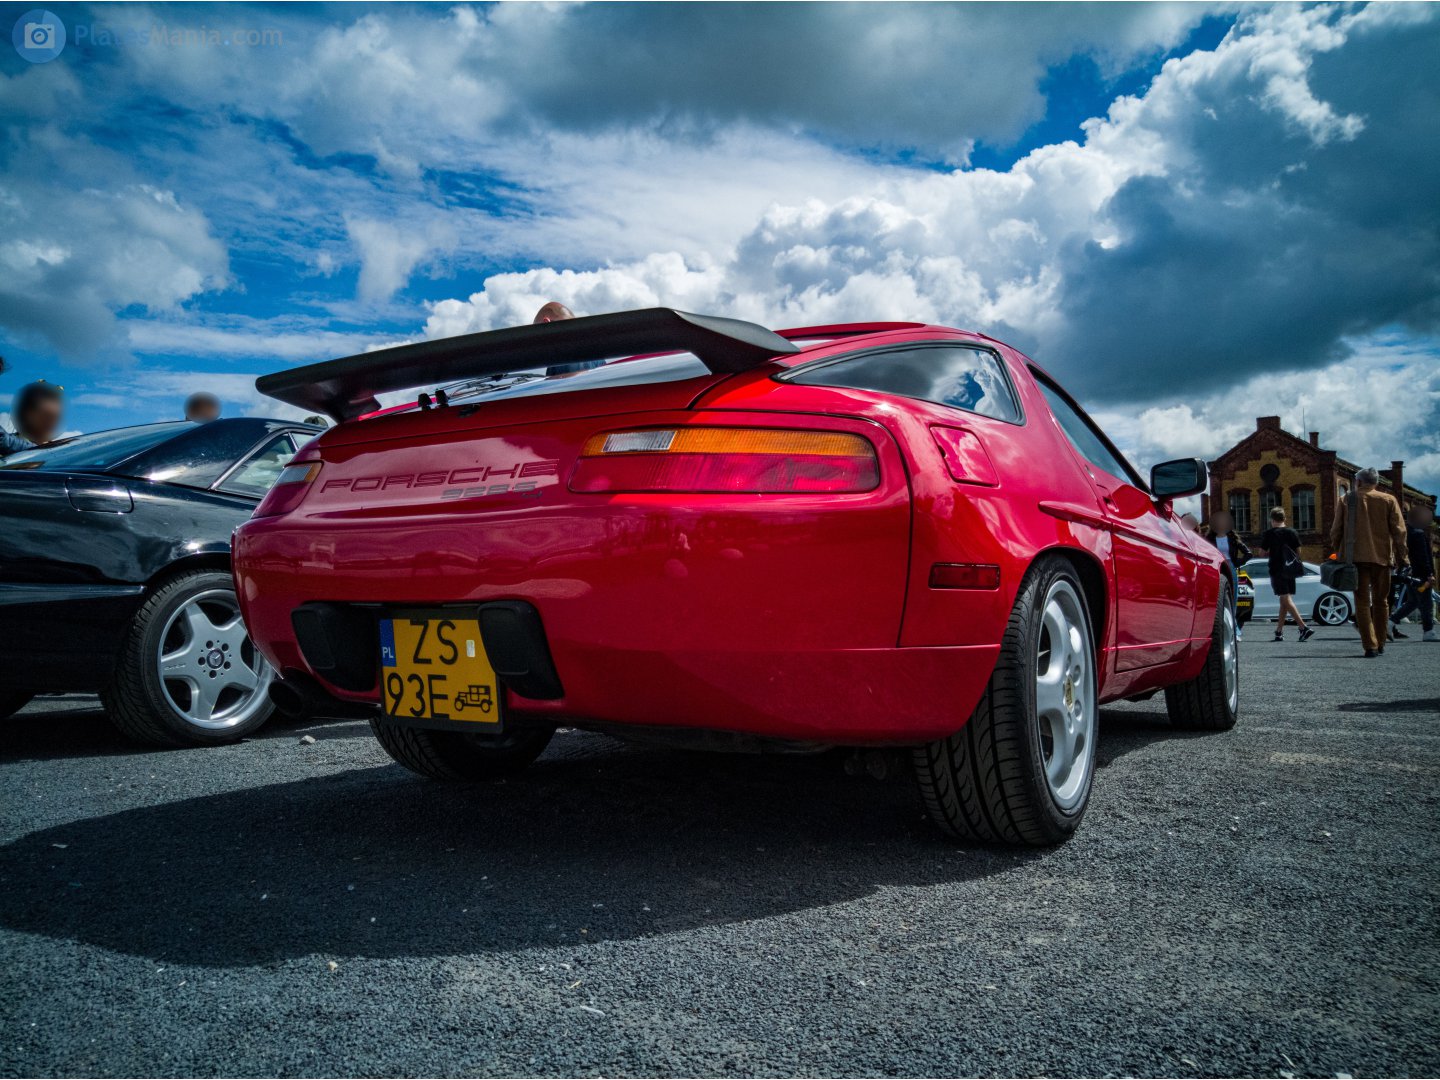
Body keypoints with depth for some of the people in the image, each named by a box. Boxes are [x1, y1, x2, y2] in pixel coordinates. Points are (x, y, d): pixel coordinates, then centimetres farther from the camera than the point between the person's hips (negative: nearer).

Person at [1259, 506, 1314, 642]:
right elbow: (1298, 552, 6)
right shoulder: (1293, 533, 4)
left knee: (1286, 600, -10)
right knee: (1284, 601, 13)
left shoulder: (1269, 534, -6)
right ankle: (1279, 631, 16)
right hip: (1290, 570, 5)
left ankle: (1304, 628, -22)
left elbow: (1263, 553, -4)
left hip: (1277, 571, -5)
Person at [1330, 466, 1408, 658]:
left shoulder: (1346, 500, 2)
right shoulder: (1389, 500, 4)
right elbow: (1399, 531, 1)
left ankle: (1370, 646, -6)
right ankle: (1380, 643, 21)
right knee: (1381, 601, 15)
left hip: (1356, 557, -1)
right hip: (1381, 557, 1)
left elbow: (1335, 531, 3)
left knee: (1362, 602, 1)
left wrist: (1338, 552, 15)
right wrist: (1401, 557, 6)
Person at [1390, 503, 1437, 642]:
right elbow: (1423, 557, -21)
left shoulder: (1407, 531, 13)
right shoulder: (1419, 533, -16)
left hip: (1409, 573, 9)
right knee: (1426, 603, -2)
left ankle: (1391, 622, 8)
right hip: (1420, 575, -9)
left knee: (1412, 602, 16)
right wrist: (1429, 574, -21)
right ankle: (1429, 632, 2)